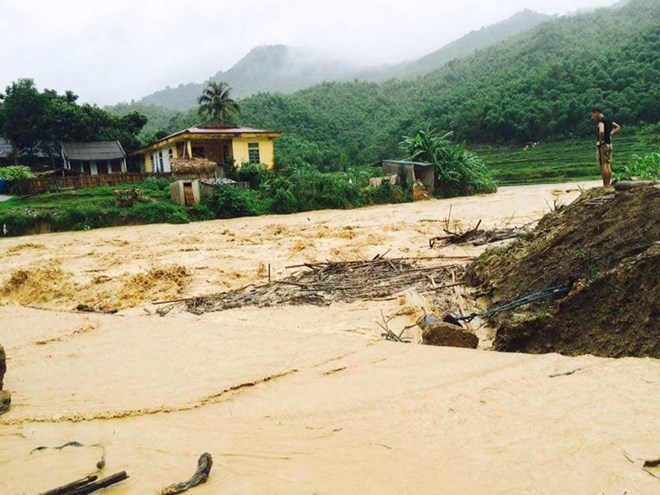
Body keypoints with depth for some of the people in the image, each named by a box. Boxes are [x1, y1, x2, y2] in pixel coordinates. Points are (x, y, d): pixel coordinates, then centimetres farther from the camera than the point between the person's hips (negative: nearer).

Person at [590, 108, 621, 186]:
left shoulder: (601, 120, -13)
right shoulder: (608, 120, 14)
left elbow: (601, 131, -31)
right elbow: (618, 127, 28)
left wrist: (600, 141, -18)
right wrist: (610, 134, 16)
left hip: (603, 145, -9)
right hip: (609, 144, 9)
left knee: (603, 165, -6)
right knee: (608, 165, 10)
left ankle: (605, 185, -6)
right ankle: (608, 184, 14)